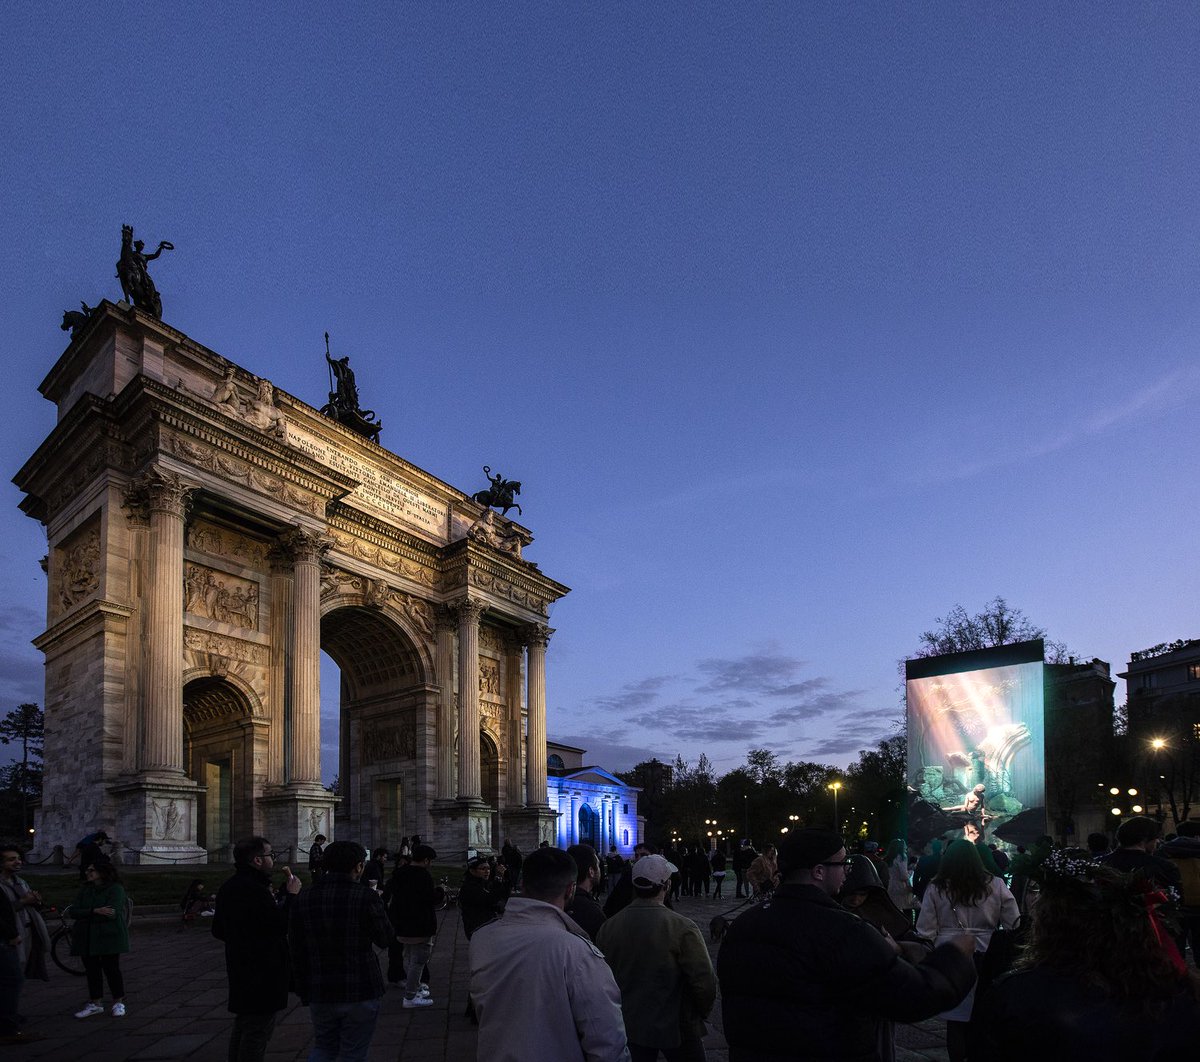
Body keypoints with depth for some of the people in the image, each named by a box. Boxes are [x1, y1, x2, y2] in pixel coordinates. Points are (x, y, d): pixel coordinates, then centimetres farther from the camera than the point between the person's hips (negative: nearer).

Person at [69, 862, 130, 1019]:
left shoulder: (116, 889, -9)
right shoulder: (86, 890, 11)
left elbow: (112, 913, -20)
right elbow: (73, 911, 0)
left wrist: (84, 915, -13)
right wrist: (95, 911, -18)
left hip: (109, 937, -6)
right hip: (87, 938, 6)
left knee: (111, 969, -1)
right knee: (92, 970, 9)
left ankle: (118, 1003, 12)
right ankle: (95, 1004, 21)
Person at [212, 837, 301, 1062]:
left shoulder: (229, 888, 8)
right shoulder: (255, 890, -25)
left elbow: (218, 931, 16)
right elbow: (281, 924, -24)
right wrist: (291, 894, -13)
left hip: (239, 970, 10)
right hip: (263, 973, -10)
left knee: (243, 1026, 22)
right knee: (258, 1031, -2)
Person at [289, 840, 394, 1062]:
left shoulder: (303, 899, -1)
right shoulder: (366, 897, -14)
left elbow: (296, 950, 4)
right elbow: (385, 939, -4)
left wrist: (303, 989, 14)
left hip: (319, 993, 4)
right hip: (360, 993, -3)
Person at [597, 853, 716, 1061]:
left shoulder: (608, 927, -8)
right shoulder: (682, 928, -21)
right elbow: (704, 981, -21)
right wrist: (701, 1012, -1)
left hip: (628, 1028, 4)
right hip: (676, 1028, -3)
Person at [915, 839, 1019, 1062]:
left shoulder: (935, 889, -3)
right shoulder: (996, 886, -2)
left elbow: (925, 932, -1)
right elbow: (1015, 926, 0)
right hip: (986, 962, 0)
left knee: (955, 1019, 9)